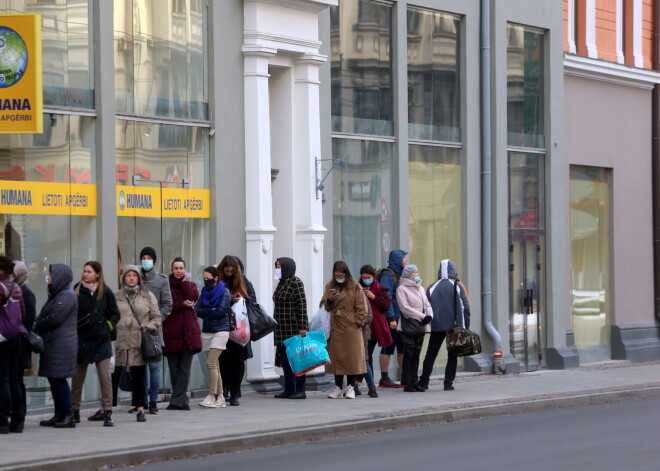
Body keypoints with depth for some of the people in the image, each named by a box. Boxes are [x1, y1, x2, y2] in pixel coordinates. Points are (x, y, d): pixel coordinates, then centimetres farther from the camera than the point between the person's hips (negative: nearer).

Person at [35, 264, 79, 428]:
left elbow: (54, 319, -18)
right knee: (54, 378, 10)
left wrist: (37, 327, -4)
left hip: (61, 345, -9)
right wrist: (39, 326, -3)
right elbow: (45, 316, 16)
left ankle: (68, 416, -6)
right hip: (53, 343, 9)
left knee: (59, 378, -8)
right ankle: (59, 415, 14)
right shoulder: (56, 295, 19)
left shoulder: (67, 296, -12)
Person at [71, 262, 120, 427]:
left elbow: (115, 314, 10)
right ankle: (75, 411, 18)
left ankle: (107, 412, -3)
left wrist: (108, 326, -5)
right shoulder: (76, 291, 2)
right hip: (81, 340, 1)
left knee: (105, 376, -7)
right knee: (78, 377, 8)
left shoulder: (106, 292, 2)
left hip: (101, 340, -1)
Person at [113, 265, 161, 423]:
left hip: (139, 343, 0)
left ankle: (140, 408, 8)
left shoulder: (147, 296, 9)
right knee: (113, 375, 2)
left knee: (139, 376, 2)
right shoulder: (116, 296, 10)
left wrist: (147, 327, -7)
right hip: (119, 341, 0)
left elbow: (156, 317, 9)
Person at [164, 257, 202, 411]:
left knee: (185, 368, -6)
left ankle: (177, 401, -9)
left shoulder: (190, 285, 15)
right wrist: (182, 304, -14)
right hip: (172, 331, -1)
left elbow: (193, 298, -6)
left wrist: (183, 281, -2)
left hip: (189, 331, 1)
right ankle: (182, 401, 9)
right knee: (174, 369, 1)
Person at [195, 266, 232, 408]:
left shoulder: (224, 292, -3)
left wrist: (205, 312, -4)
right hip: (207, 331, 6)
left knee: (211, 362, -14)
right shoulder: (205, 292, 13)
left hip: (220, 330, -6)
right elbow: (197, 310, 5)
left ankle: (212, 396, -12)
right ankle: (220, 397, 7)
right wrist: (211, 311, -10)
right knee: (214, 365, 5)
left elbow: (221, 311, -14)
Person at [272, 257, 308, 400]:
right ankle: (288, 389, 12)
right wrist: (276, 326, 17)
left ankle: (300, 390, -1)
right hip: (282, 329, 8)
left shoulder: (296, 283, -10)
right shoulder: (281, 283, 15)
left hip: (294, 328, -8)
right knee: (284, 359, 8)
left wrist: (302, 328, -19)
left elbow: (302, 305, -15)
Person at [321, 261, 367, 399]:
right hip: (335, 327, 3)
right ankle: (338, 387, 11)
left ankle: (350, 387, 5)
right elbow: (324, 305, 14)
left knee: (352, 356, -3)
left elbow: (361, 306, -1)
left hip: (351, 327, -3)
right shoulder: (330, 286, 11)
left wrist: (359, 321, -8)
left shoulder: (355, 286, 0)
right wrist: (329, 300, -7)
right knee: (336, 356, 4)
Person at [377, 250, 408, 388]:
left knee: (403, 348, 9)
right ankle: (384, 379, 0)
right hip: (391, 319, -9)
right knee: (388, 348, -4)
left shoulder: (400, 274, 17)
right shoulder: (387, 275, -11)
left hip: (401, 318, 9)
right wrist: (391, 318, -21)